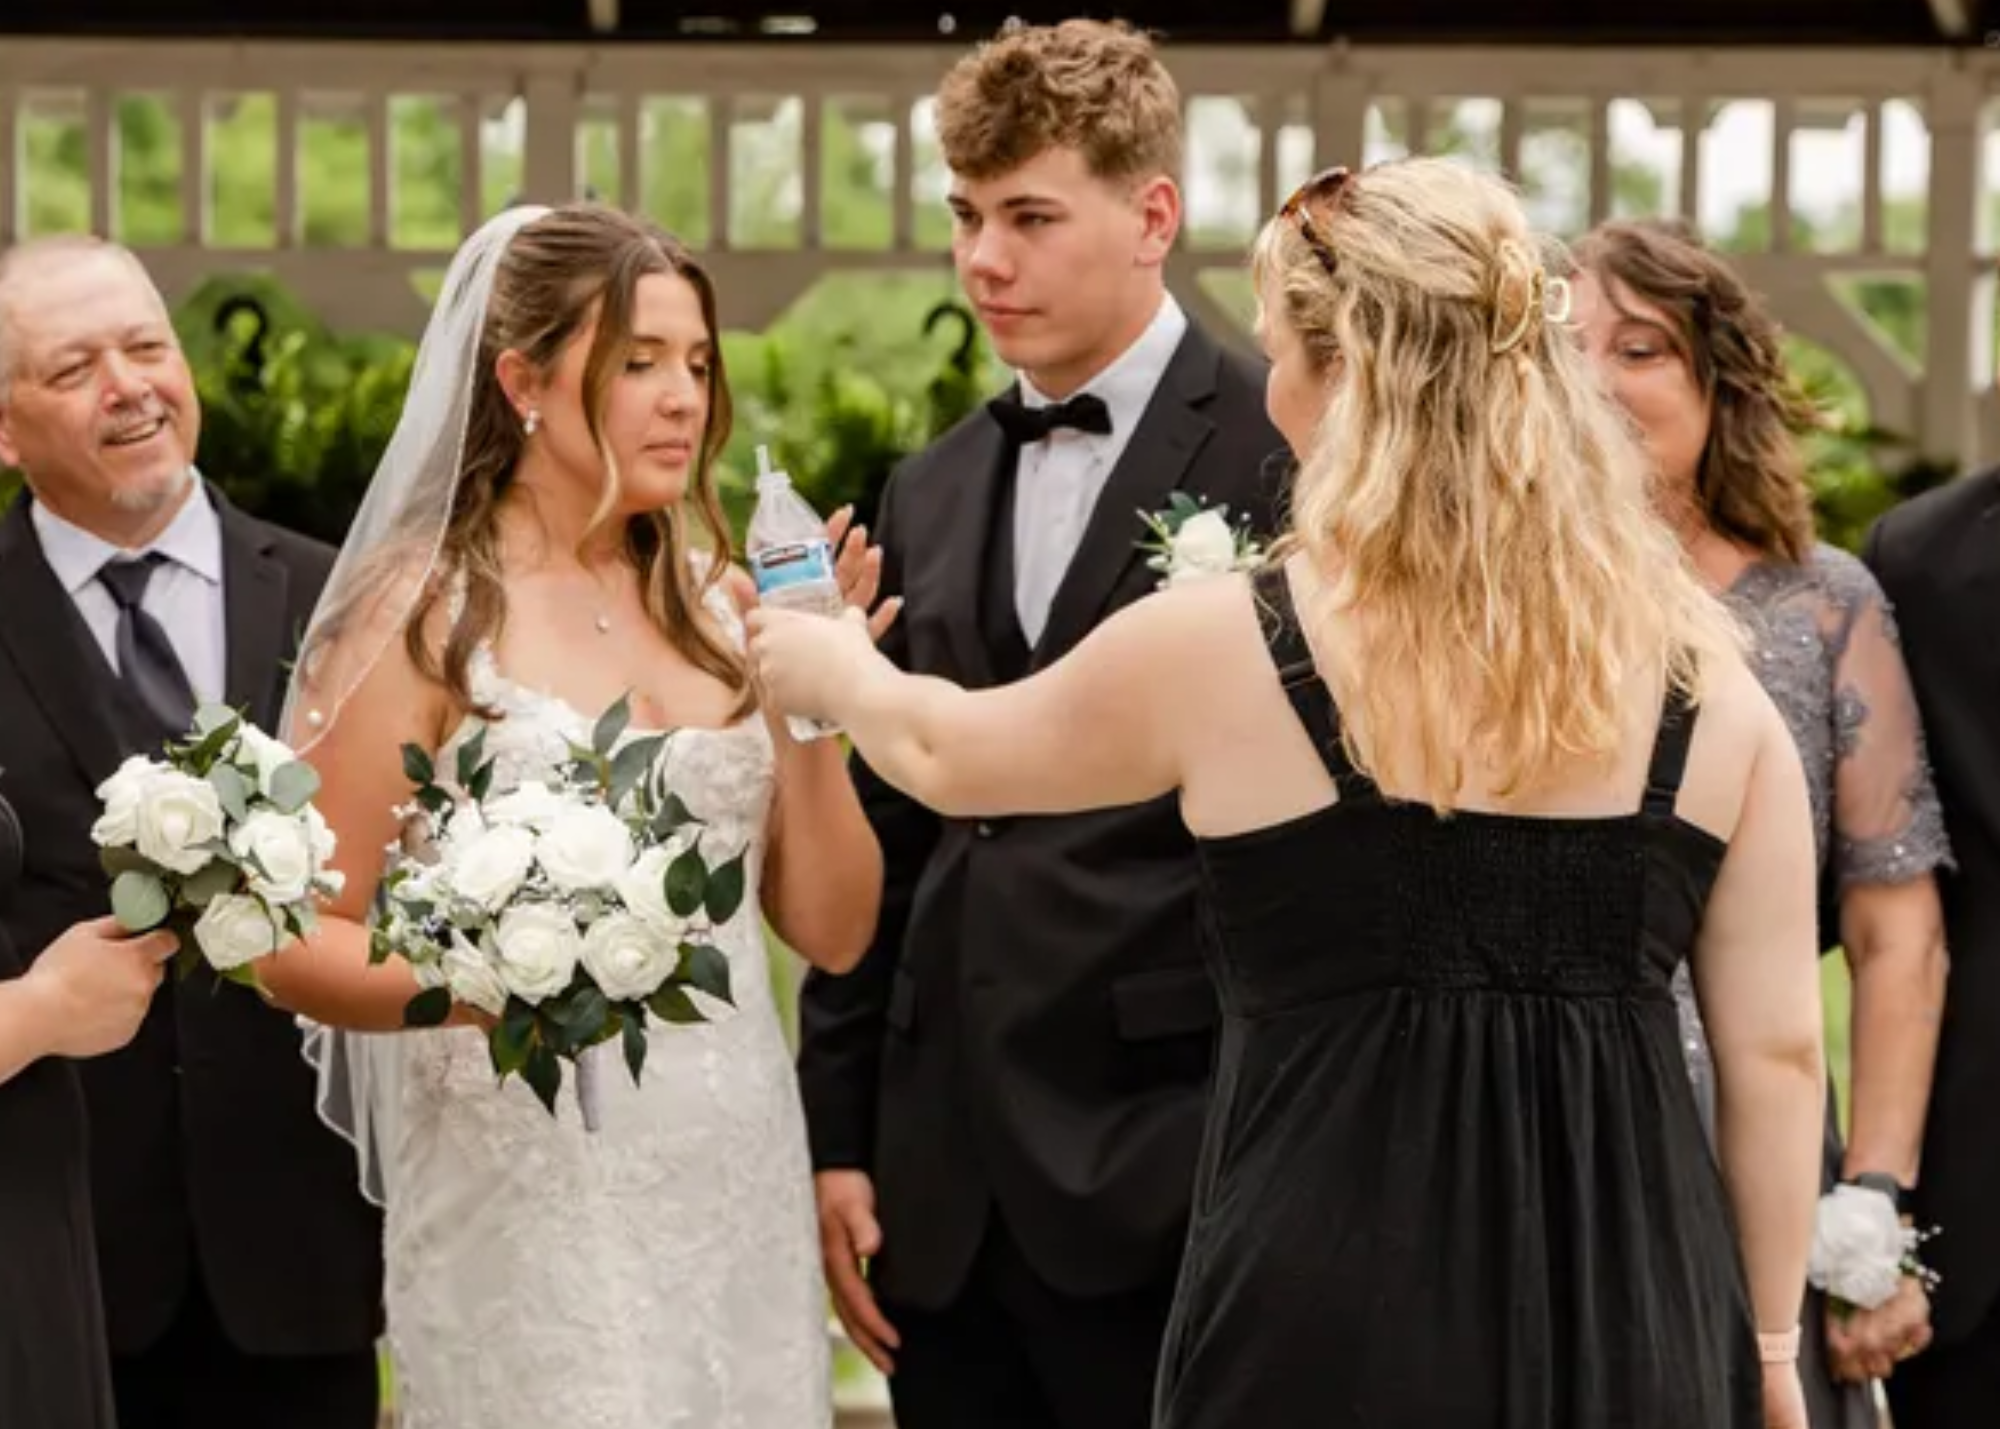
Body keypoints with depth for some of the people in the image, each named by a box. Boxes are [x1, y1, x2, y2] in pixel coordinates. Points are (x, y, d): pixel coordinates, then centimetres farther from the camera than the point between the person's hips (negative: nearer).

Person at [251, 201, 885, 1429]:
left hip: (742, 1191, 5)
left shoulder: (723, 606, 7)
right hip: (535, 1203, -4)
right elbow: (297, 942, -5)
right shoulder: (423, 616, -6)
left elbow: (834, 929, 7)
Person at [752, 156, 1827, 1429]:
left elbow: (947, 755, 12)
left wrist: (830, 667, 33)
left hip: (1336, 1321, -3)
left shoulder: (1227, 649, -6)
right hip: (1633, 1320, 3)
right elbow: (1777, 1051, 1)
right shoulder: (1705, 679, 0)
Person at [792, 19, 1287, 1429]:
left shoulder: (1291, 455, -4)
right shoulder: (931, 495, 15)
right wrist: (837, 1138, 11)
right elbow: (888, 844, 15)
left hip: (1171, 1189, -6)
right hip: (943, 1192, 6)